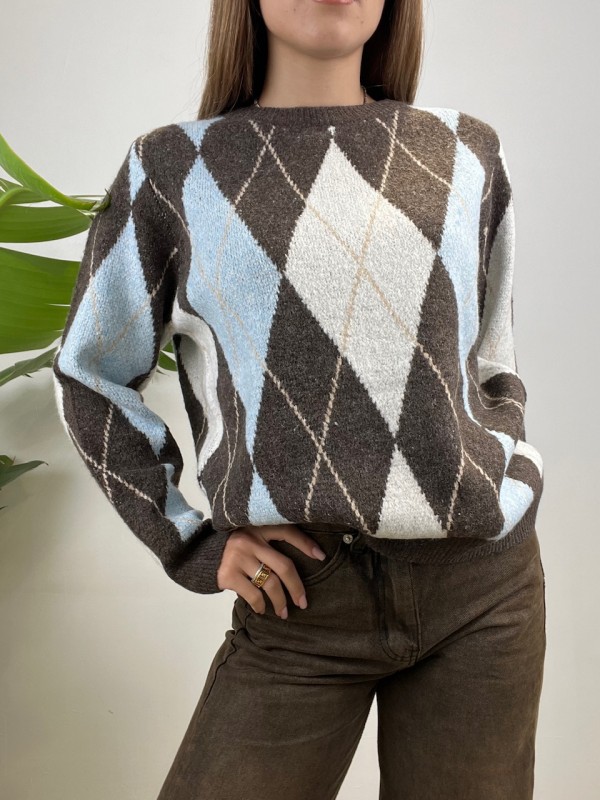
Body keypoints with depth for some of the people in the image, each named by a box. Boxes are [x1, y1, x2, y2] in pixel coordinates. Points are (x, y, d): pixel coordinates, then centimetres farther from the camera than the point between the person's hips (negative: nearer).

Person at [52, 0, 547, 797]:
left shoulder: (467, 153, 8)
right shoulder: (174, 168, 1)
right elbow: (91, 375, 7)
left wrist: (508, 490, 5)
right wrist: (190, 544, 0)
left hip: (485, 585, 3)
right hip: (303, 598, -2)